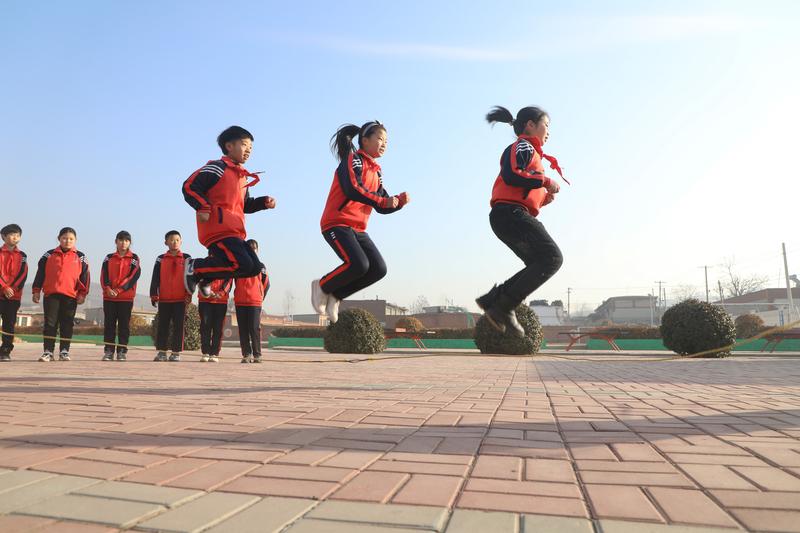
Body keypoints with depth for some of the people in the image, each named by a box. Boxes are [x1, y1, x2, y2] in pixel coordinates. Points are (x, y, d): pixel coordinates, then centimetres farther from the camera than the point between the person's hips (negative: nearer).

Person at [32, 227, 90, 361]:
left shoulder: (80, 257, 7)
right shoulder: (49, 255, 8)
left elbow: (84, 276, 5)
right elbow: (40, 273, 8)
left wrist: (82, 293, 0)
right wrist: (36, 291, 3)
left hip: (71, 296, 0)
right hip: (51, 294, 0)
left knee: (67, 325, 4)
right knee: (50, 323, 1)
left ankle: (64, 351, 10)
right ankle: (48, 351, 5)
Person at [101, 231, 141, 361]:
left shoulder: (134, 258, 4)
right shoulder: (109, 258, 11)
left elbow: (134, 276, -7)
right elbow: (104, 275, 2)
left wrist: (118, 290, -14)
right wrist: (108, 289, -16)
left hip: (126, 297, -2)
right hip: (109, 297, 2)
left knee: (124, 325, 1)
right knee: (109, 324, 4)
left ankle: (122, 351, 6)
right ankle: (109, 351, 9)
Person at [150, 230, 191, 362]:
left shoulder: (186, 258, 5)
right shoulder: (160, 259, 9)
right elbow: (155, 278, 7)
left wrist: (189, 293, -6)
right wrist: (154, 295, 0)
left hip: (181, 299, -2)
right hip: (164, 299, 2)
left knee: (178, 326, 0)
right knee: (162, 326, 5)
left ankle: (176, 353, 5)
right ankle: (161, 352, 12)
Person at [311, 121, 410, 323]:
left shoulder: (376, 172, 19)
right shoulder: (353, 160, -4)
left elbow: (381, 207, 16)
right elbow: (352, 189, -22)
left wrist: (399, 201, -2)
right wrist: (382, 201, -20)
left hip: (358, 229, 8)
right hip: (337, 224, -8)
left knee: (379, 269, -5)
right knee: (358, 264, -26)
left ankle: (335, 295, 9)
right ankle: (322, 286, 2)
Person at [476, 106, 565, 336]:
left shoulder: (530, 152, 31)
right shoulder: (522, 146, 2)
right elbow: (510, 175, -18)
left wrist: (544, 198, 10)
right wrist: (545, 181, -12)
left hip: (512, 216, 10)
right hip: (510, 213, -10)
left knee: (540, 265, 5)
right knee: (552, 257, -16)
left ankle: (493, 300, 1)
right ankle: (504, 307, -18)